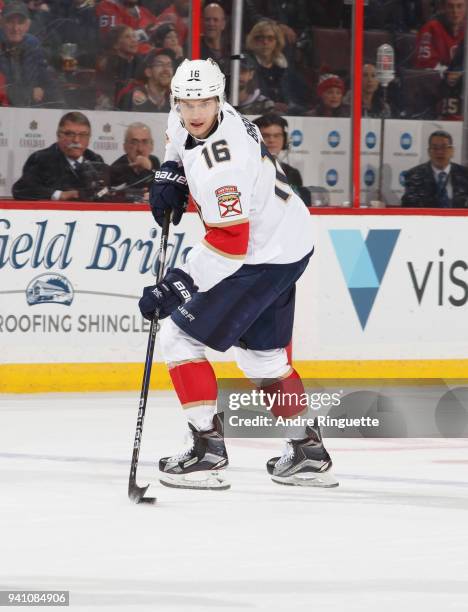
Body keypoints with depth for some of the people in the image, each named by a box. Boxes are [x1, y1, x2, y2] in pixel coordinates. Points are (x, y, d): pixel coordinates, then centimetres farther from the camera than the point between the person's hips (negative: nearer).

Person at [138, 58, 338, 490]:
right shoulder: (189, 119, -2)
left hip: (265, 256, -10)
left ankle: (208, 450, -8)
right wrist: (170, 175, 9)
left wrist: (176, 287, -31)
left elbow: (229, 243, -31)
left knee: (181, 337, -7)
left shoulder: (222, 163, -30)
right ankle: (309, 453, 26)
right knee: (262, 354, 21)